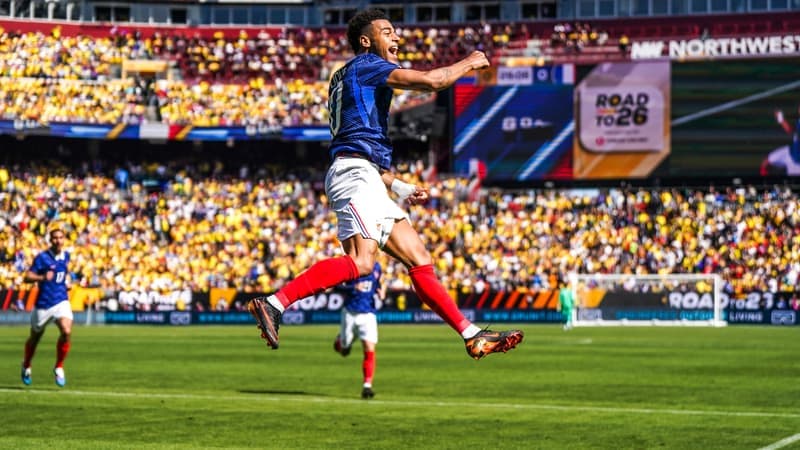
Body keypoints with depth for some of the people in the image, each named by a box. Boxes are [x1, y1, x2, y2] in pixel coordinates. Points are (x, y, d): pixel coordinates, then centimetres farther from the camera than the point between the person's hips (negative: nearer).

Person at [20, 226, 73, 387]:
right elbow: (27, 277, -16)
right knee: (35, 337, 14)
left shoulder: (66, 256, 5)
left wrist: (67, 280, 10)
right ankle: (26, 366, 42)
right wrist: (42, 277, -33)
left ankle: (59, 368, -4)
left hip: (61, 301, 3)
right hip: (43, 304, -3)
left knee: (66, 331, -22)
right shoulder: (42, 257, -11)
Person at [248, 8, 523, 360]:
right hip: (354, 175, -10)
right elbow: (431, 81, -10)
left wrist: (400, 188, 29)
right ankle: (274, 303, -29)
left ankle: (473, 337, 2)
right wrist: (468, 63, 8)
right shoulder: (366, 65, 1)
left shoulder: (347, 80, 30)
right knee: (361, 262, -26)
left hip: (367, 182, 10)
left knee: (420, 261, 5)